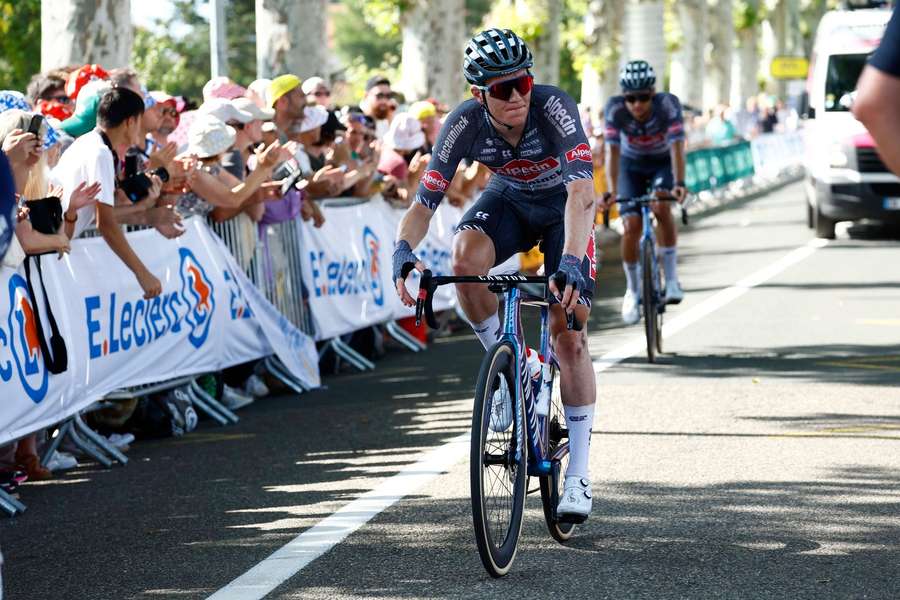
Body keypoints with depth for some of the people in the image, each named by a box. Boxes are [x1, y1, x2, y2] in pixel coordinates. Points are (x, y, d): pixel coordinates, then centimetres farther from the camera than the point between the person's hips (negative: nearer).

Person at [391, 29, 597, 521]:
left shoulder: (553, 107, -35)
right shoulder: (465, 123, -27)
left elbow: (582, 190, -45)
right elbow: (425, 201, -26)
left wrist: (571, 261, -60)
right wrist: (404, 248, -47)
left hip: (563, 206, -2)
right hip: (509, 199, 2)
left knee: (568, 332, -12)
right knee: (465, 259, -32)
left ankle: (579, 473, -2)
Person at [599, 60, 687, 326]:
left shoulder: (668, 104, -32)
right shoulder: (615, 109, -29)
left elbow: (677, 146, -39)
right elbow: (612, 151, -33)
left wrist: (679, 183, -54)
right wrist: (611, 191, -46)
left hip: (663, 162, -1)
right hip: (632, 165, 1)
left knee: (662, 206, -29)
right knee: (632, 225, -14)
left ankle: (671, 278, -17)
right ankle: (632, 291, 8)